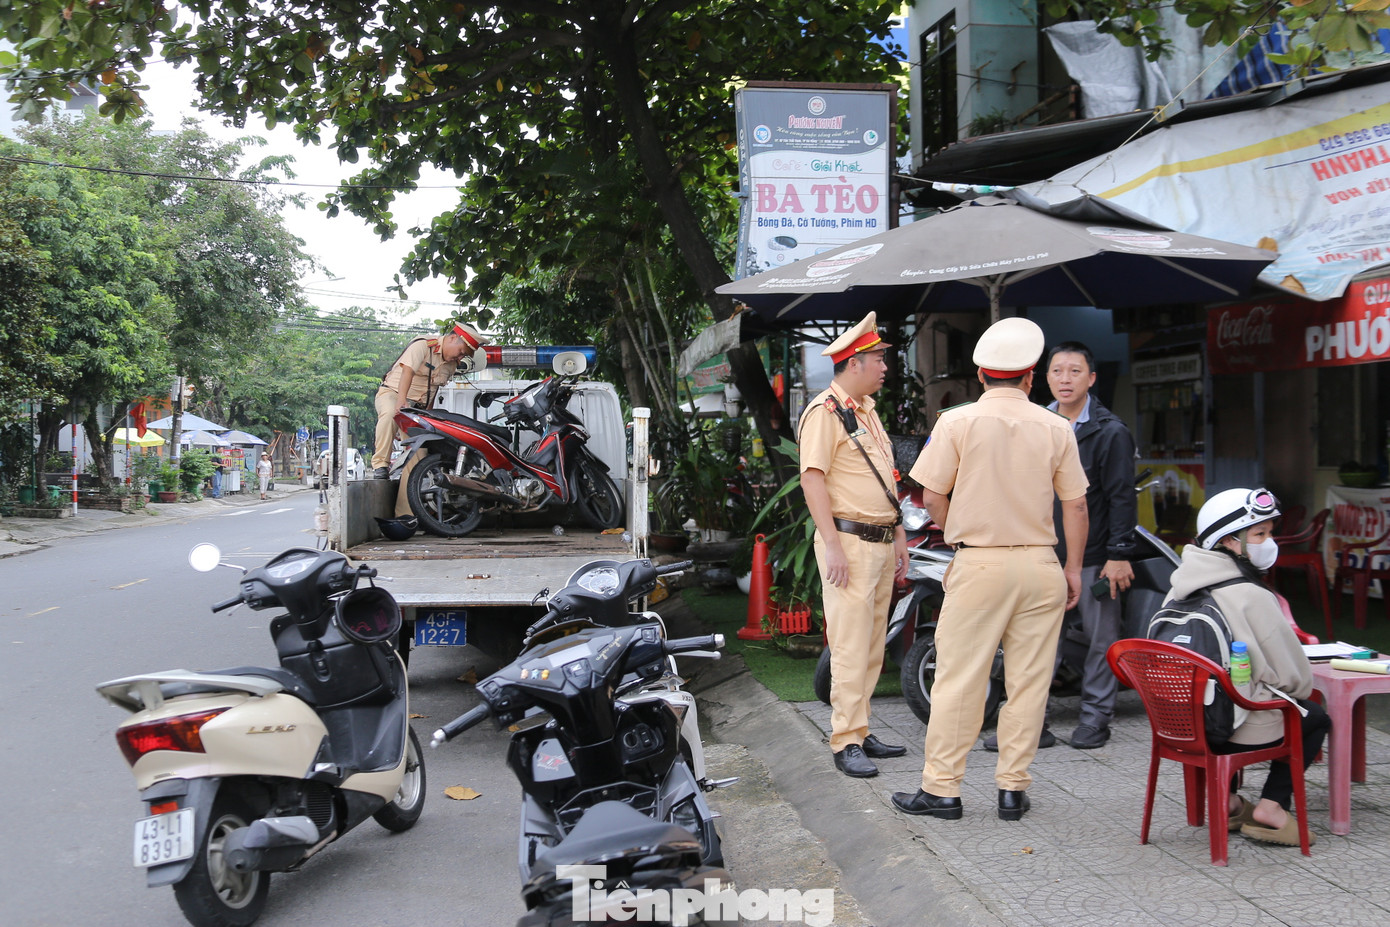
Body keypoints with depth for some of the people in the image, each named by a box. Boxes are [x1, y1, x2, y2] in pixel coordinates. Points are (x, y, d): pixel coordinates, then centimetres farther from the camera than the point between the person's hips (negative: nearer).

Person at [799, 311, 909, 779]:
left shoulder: (868, 410, 19)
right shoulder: (825, 412, -10)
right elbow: (812, 480, -17)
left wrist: (898, 535, 20)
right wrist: (833, 546, -22)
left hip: (881, 542, 9)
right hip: (848, 542, -9)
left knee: (873, 646, 11)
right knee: (850, 647, -8)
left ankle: (860, 730, 20)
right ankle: (846, 743, -3)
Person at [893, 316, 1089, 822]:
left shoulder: (957, 422, -4)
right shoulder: (1056, 428, 3)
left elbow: (933, 497, -3)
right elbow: (1075, 505, 4)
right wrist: (1074, 569, 13)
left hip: (979, 565, -2)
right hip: (1040, 566, 2)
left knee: (958, 680, 3)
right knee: (1028, 682, 8)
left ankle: (941, 789, 8)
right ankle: (1013, 788, 14)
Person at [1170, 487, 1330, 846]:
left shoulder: (1180, 587, 2)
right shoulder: (1251, 596, -19)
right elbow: (1294, 676, -12)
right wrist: (1301, 687, 12)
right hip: (1241, 728, -7)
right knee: (1316, 716, 19)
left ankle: (1227, 800, 27)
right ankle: (1271, 806, 10)